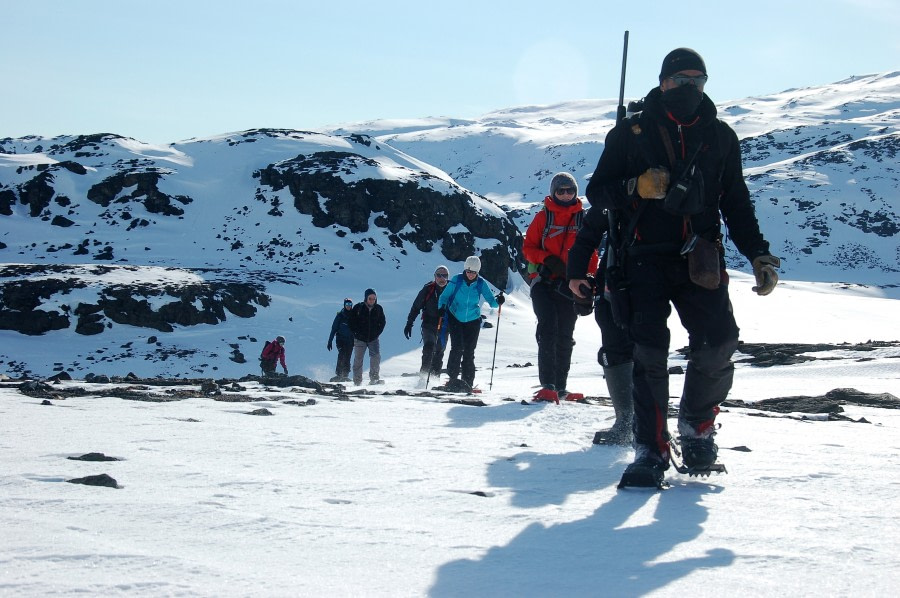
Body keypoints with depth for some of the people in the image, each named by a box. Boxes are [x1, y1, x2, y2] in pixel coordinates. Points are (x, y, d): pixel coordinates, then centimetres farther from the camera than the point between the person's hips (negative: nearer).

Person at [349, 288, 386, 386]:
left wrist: (377, 333, 2)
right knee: (358, 359, 2)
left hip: (373, 339, 2)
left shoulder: (378, 309, 1)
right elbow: (351, 322, 0)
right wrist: (356, 333, -7)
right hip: (360, 339, -2)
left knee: (376, 357, -11)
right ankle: (357, 381, 8)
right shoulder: (358, 308, -6)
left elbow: (382, 322, 13)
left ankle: (374, 378, -5)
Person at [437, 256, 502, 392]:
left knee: (469, 352, -2)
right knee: (457, 348, -16)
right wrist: (441, 309, -20)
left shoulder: (481, 284, -7)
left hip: (472, 321, 1)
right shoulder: (457, 280, -10)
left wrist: (498, 301, -30)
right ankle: (453, 378, -9)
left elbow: (491, 301, -8)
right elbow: (444, 297, -2)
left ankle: (467, 381, 4)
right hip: (455, 319, -1)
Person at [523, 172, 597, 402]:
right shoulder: (543, 217, 4)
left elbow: (590, 254, 13)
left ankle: (560, 387, 12)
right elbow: (528, 247, 2)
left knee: (564, 336, 6)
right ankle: (547, 385, -21)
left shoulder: (583, 219, 10)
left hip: (569, 285, 3)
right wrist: (548, 259, -15)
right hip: (544, 282, -3)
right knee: (548, 329, -16)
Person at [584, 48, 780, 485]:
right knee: (649, 351, -13)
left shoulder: (720, 137, 15)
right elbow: (597, 192, 7)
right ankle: (650, 450, -6)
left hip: (699, 261, 2)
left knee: (717, 344, -14)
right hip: (645, 257, -2)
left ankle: (696, 428, 10)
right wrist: (638, 187, -13)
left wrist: (759, 255, 7)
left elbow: (737, 204, 19)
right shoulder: (631, 132, 8)